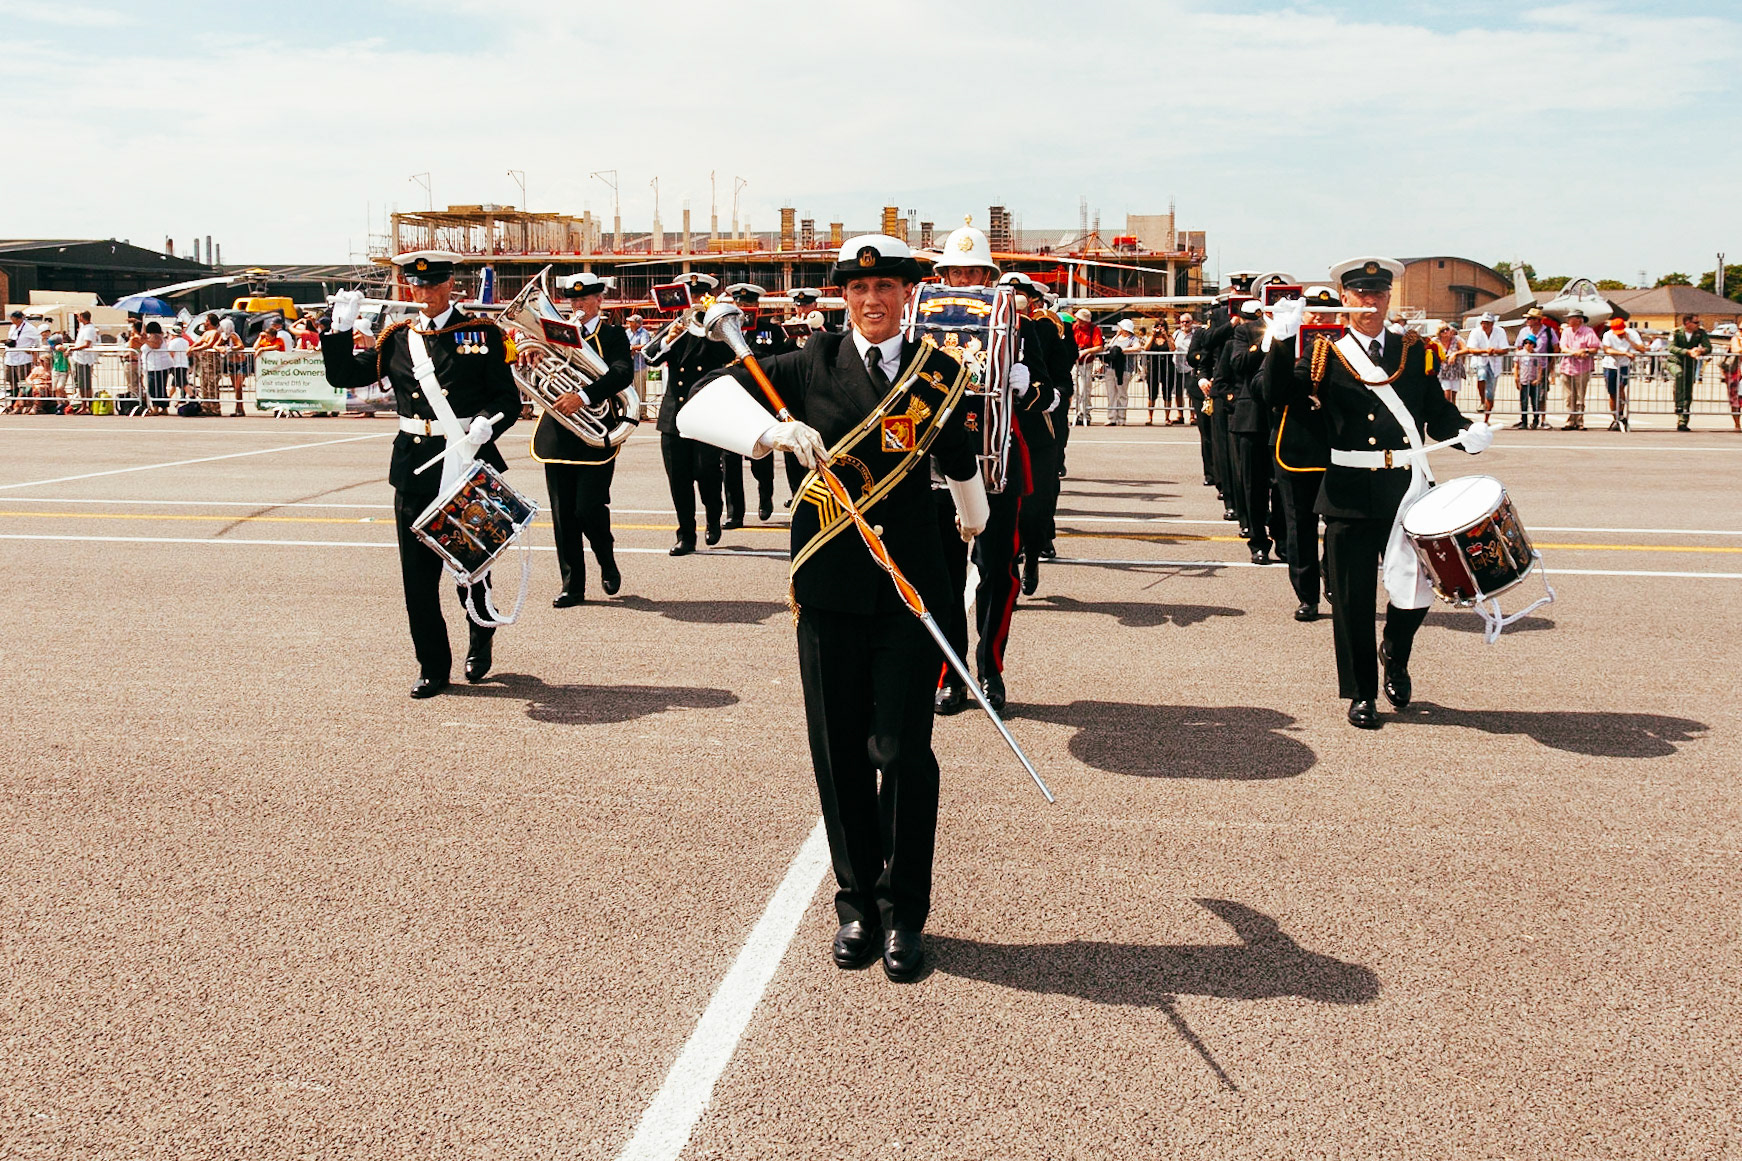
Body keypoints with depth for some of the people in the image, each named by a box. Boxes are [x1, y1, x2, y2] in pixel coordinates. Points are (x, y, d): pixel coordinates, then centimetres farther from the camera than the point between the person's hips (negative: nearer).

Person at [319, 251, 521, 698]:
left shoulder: (482, 335, 1)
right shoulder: (395, 340, 10)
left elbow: (508, 400, -2)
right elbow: (343, 376, 12)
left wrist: (483, 426, -20)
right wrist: (341, 327, 0)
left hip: (468, 460, -3)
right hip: (414, 465, 3)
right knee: (418, 572, 4)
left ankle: (482, 634, 36)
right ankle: (433, 665, 16)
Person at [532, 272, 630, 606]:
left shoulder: (613, 334, 2)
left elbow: (623, 374, -16)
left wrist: (583, 396, -27)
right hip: (558, 433, 4)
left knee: (589, 508, -9)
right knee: (563, 514, 4)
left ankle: (608, 562, 20)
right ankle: (572, 586, 13)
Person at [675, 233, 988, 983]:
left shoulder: (941, 373, 6)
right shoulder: (810, 366, 2)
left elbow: (959, 458, 26)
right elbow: (699, 410, -7)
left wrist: (974, 519, 42)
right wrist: (774, 430, -24)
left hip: (909, 584, 0)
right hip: (830, 584, 1)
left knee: (903, 752, -2)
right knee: (839, 752, 8)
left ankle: (905, 915, 14)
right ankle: (856, 906, 24)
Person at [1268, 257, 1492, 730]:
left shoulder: (1415, 351, 10)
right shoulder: (1324, 354, 2)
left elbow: (1439, 414, 9)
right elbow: (1280, 395, -12)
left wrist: (1467, 432, -12)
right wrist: (1281, 340, -25)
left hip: (1408, 489, 2)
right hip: (1351, 494, -2)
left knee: (1416, 587, -1)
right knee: (1352, 597, 2)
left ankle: (1395, 656, 31)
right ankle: (1361, 694, 19)